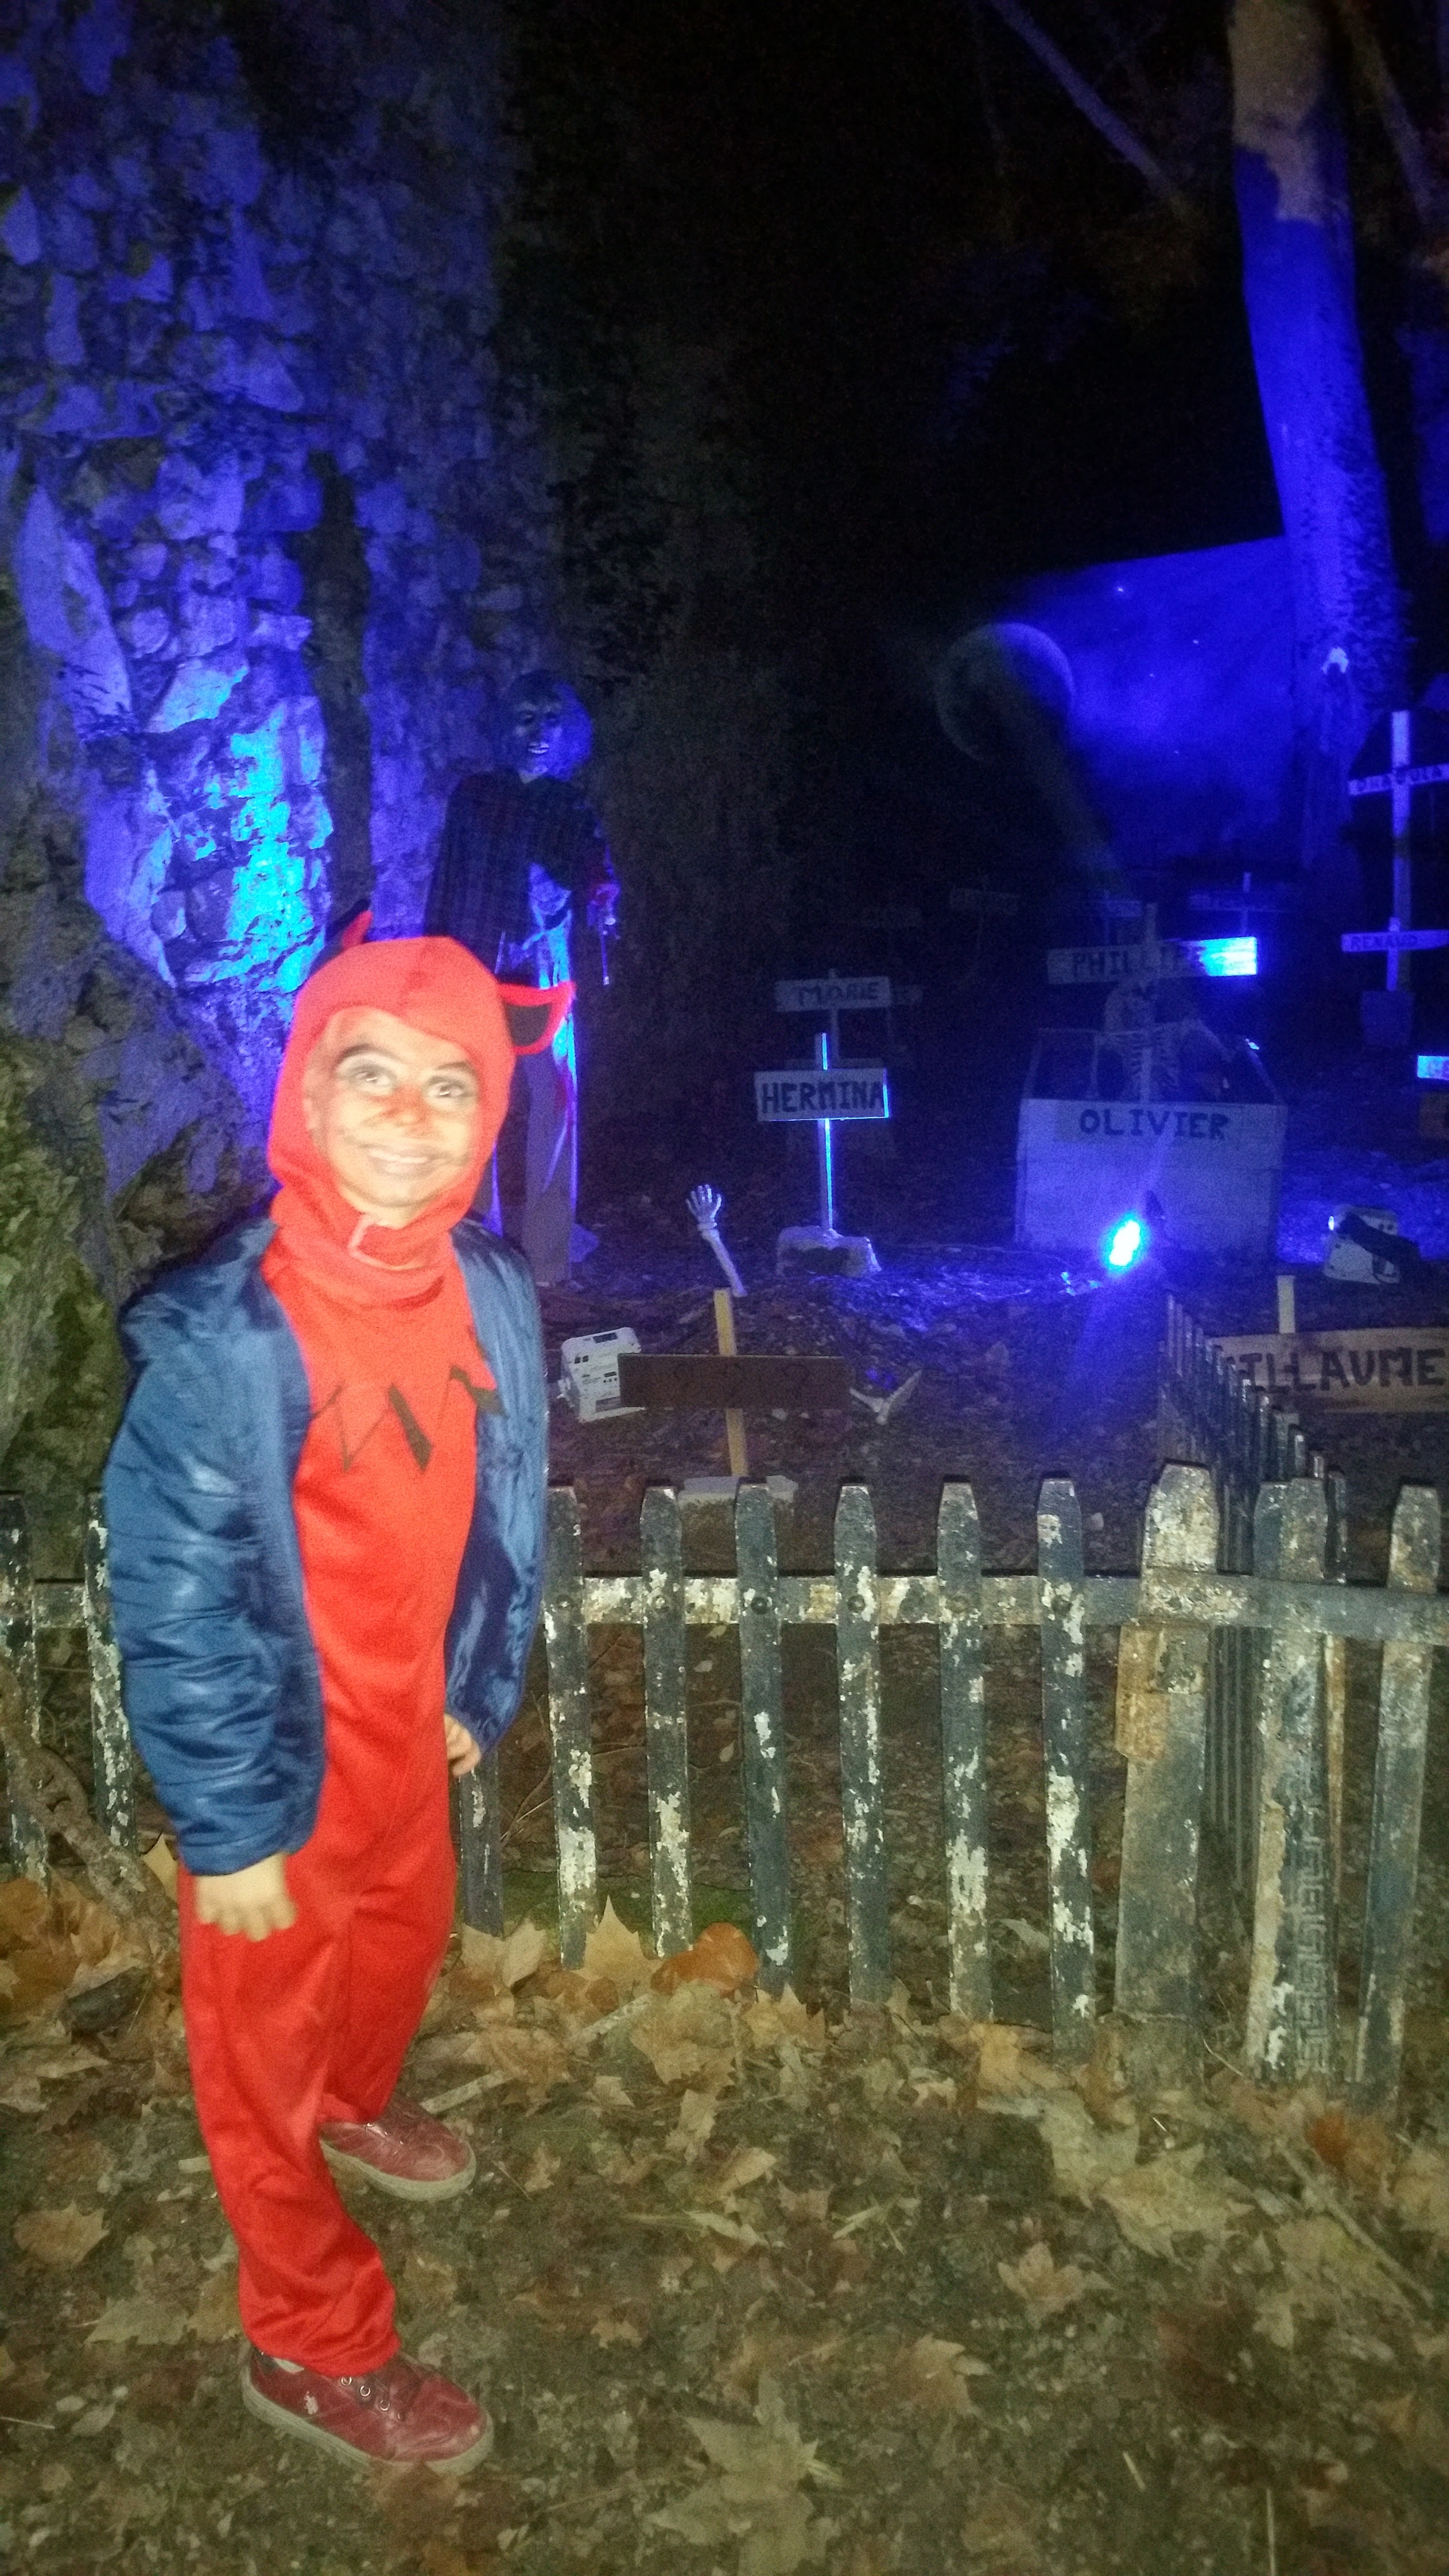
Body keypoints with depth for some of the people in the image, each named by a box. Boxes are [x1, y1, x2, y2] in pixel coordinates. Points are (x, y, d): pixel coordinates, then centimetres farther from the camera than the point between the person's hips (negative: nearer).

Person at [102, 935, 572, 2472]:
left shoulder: (492, 1295, -9)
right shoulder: (218, 1337, -28)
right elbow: (172, 1603, -22)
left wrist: (478, 1692, 13)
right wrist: (228, 1829, -16)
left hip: (407, 1730, 7)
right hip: (276, 1766, -6)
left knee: (404, 1938, 31)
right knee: (269, 2037, 15)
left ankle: (355, 2109, 64)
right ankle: (314, 2349, 39)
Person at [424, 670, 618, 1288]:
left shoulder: (572, 809, 10)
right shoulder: (472, 795, 13)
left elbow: (595, 871, -8)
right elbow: (444, 881, 12)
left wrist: (603, 904, -30)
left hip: (541, 971, -1)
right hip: (470, 968, 1)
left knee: (554, 1097, -7)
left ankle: (546, 1255, -1)